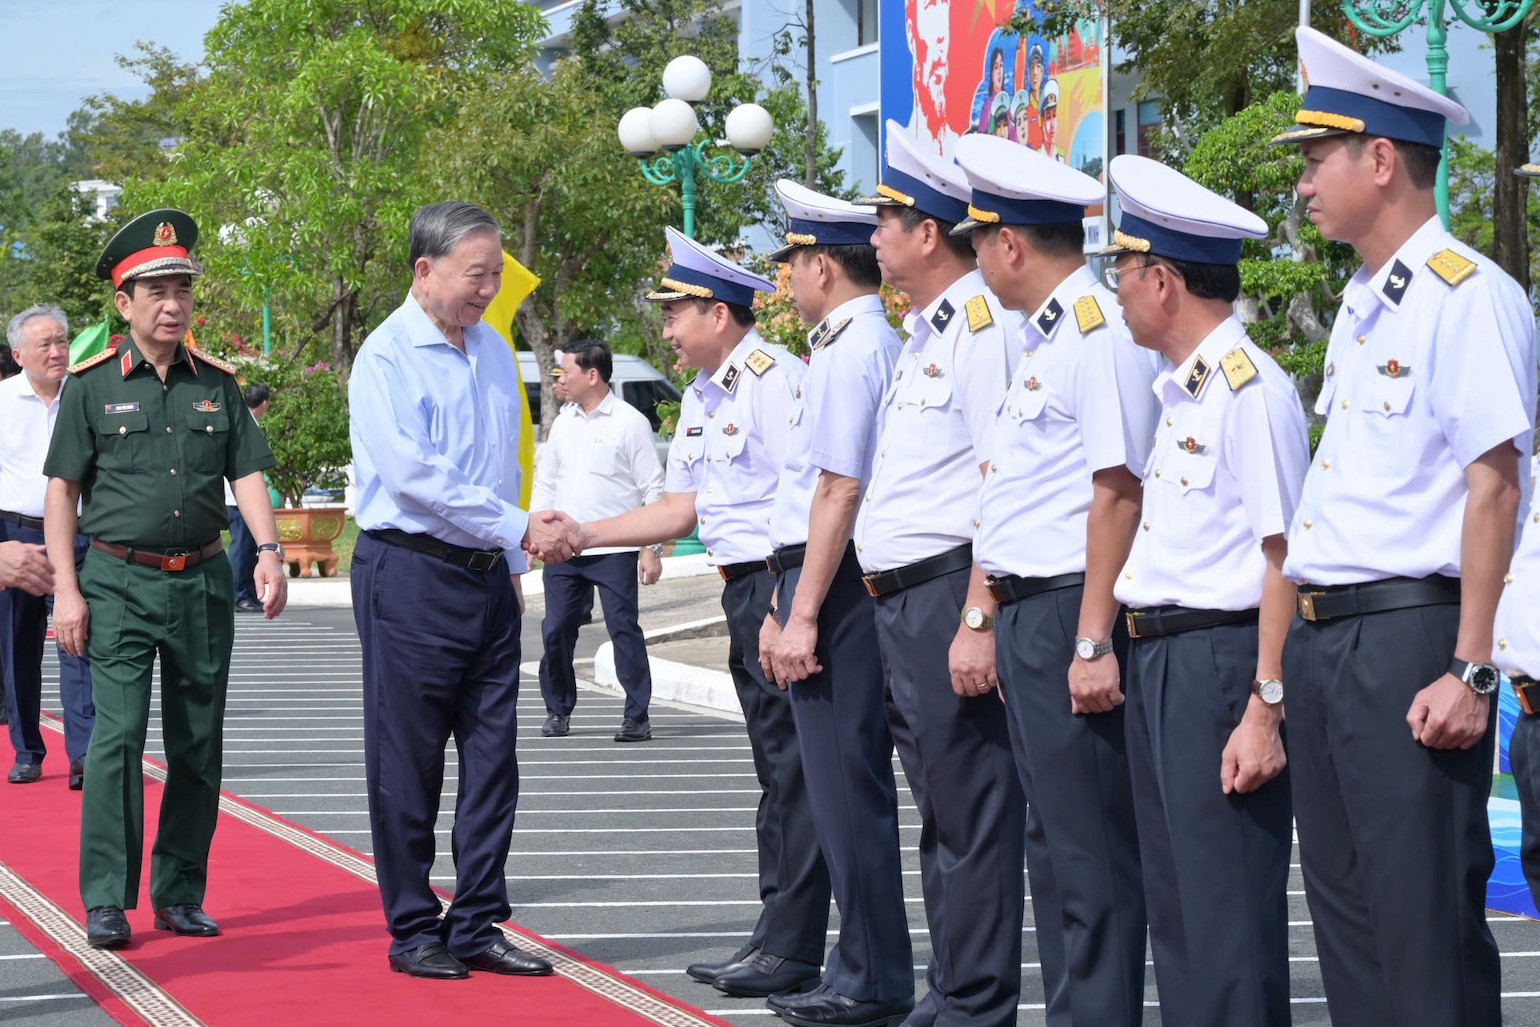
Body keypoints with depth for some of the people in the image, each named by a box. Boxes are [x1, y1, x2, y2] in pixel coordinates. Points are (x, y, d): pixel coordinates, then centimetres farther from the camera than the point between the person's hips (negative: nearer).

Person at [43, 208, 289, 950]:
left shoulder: (217, 384, 9)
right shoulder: (90, 386, 1)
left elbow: (247, 473, 8)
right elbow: (62, 490, 0)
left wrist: (269, 550, -10)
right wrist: (66, 588, -7)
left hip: (202, 582, 4)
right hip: (118, 582, -3)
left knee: (198, 744, 6)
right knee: (117, 736, -10)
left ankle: (179, 895, 16)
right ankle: (105, 902, -5)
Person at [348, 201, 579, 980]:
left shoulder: (494, 352, 13)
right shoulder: (387, 358, -10)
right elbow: (414, 475, -19)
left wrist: (512, 566, 16)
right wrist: (522, 528, -19)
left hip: (488, 577, 7)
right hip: (410, 574, -7)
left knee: (492, 759, 6)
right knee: (407, 764, 1)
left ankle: (477, 927, 13)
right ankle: (414, 931, 9)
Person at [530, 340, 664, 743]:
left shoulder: (629, 422, -3)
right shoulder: (563, 422, 14)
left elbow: (653, 489, -4)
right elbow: (545, 481, 21)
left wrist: (651, 549, -9)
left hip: (614, 551, -5)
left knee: (624, 629, -7)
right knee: (555, 631, 5)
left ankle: (637, 717, -1)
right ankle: (557, 711, 19)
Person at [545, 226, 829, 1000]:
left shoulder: (776, 378, -13)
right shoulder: (701, 399, 17)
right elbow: (679, 511, 21)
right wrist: (579, 535, 13)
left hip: (785, 584, -10)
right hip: (744, 588, 10)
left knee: (794, 764, -7)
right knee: (773, 762, 13)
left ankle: (792, 949, -5)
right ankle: (775, 935, 19)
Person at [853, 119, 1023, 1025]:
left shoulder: (985, 324, -12)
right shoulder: (925, 332, 19)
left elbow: (1004, 488, -19)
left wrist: (977, 620, -23)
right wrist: (883, 585, 18)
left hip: (949, 591, -10)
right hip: (901, 599, 10)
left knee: (971, 813, -6)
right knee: (938, 806, 15)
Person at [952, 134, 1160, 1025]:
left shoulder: (1102, 333, -14)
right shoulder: (1046, 337, 18)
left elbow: (1118, 493, -20)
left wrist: (1093, 641, -23)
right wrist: (989, 612, 20)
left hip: (1070, 616, -11)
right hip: (1026, 611, 11)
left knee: (1089, 847, -6)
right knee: (1054, 841, 14)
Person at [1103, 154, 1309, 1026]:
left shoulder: (1250, 387, -14)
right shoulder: (1180, 390, 15)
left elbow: (1285, 556, -18)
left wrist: (1267, 707, -22)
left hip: (1220, 660, -10)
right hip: (1158, 659, 10)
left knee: (1229, 919, -6)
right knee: (1176, 909, 14)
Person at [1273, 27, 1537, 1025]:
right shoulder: (1362, 304, 17)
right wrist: (1298, 639, 17)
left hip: (1407, 634, -9)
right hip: (1319, 633, 9)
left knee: (1426, 919, -6)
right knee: (1344, 905, 13)